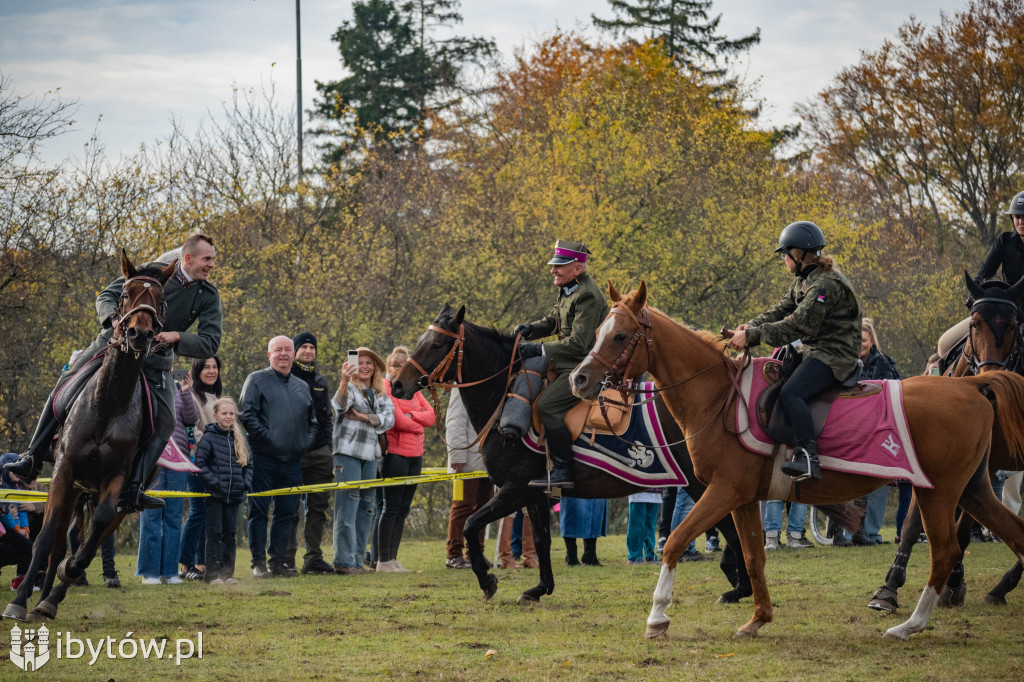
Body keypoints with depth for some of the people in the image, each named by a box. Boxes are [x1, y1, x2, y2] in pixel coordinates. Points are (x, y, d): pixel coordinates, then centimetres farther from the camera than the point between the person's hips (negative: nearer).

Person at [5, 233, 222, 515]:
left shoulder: (209, 296, -5)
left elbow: (211, 343, -9)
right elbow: (107, 296, -3)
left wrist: (176, 337, -25)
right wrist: (114, 318, -25)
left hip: (155, 362, 0)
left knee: (164, 422, -17)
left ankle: (131, 490, -23)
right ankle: (33, 458, 6)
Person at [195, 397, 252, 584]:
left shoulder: (239, 438, 11)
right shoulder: (209, 437, -4)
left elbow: (248, 465, 15)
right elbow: (200, 463, -9)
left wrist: (245, 483, 0)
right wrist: (214, 482, -16)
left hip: (234, 496, 5)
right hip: (215, 495, -5)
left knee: (230, 534, 9)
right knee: (215, 534, -3)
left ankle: (228, 573, 14)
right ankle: (213, 573, -1)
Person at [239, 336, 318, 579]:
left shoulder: (302, 386, 19)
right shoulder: (257, 380, 2)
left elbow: (313, 421, 26)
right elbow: (246, 415, -7)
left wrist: (306, 441, 9)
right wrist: (267, 437, -14)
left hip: (292, 460, 5)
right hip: (263, 458, -5)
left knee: (286, 512, 6)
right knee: (259, 511, -3)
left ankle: (278, 560, 12)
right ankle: (259, 562, -1)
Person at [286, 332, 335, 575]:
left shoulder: (321, 381, 18)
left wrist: (328, 445, 15)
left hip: (319, 453, 5)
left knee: (318, 507, 3)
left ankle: (314, 557, 6)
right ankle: (288, 559, -1)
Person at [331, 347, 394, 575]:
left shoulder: (380, 394, 16)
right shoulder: (350, 388, 0)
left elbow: (389, 419, 3)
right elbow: (340, 404, -23)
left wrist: (364, 417, -10)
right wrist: (344, 381, -41)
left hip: (370, 454, 6)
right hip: (348, 452, -6)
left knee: (365, 507, 7)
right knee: (348, 505, -12)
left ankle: (357, 560, 11)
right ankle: (343, 561, -14)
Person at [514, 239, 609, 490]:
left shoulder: (587, 296, -19)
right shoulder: (568, 290, 13)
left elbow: (579, 343, -24)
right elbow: (553, 321, 24)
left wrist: (540, 350, -24)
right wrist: (530, 329, 2)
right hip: (569, 364, 11)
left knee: (548, 404, -25)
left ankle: (562, 470, -23)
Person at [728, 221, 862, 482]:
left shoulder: (826, 284, -19)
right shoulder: (804, 281, 15)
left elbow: (798, 325, -25)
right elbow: (781, 310, 13)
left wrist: (753, 335, -24)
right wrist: (751, 326, -7)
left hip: (835, 356, -11)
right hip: (814, 351, 11)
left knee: (790, 392, -30)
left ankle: (808, 457, -37)